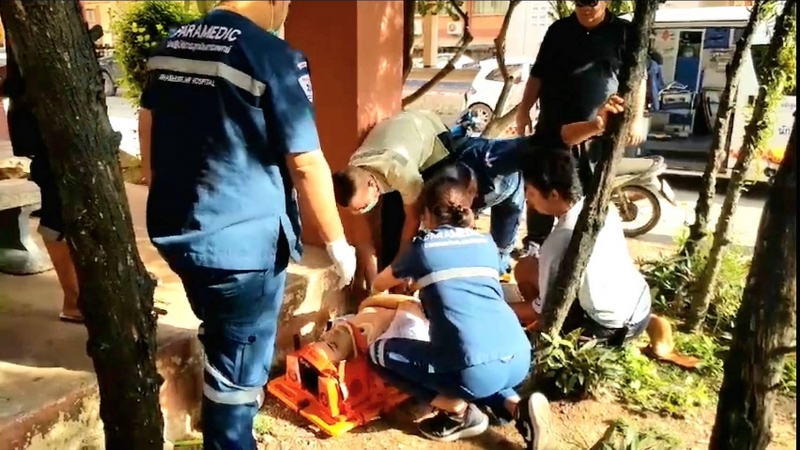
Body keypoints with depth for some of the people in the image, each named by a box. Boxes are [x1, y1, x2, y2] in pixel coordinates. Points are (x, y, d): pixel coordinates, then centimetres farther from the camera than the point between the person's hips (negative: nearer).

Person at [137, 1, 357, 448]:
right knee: (238, 364, 10)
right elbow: (306, 164, -16)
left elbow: (149, 135, 17)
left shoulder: (170, 46, 8)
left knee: (222, 342, 28)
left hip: (175, 229, 8)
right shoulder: (275, 57, -15)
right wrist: (338, 242, -6)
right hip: (242, 238, -8)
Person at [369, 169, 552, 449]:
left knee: (379, 352, 12)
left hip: (477, 370, -6)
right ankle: (516, 406, 12)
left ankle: (461, 411, 7)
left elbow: (379, 285, 29)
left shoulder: (422, 247, 9)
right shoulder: (486, 243, 19)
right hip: (520, 359, 6)